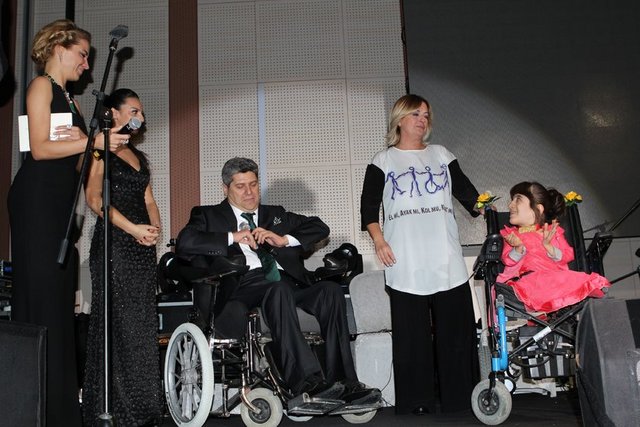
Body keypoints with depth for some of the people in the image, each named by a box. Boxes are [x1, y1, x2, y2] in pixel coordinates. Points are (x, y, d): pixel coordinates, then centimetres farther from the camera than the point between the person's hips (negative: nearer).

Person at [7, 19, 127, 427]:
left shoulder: (71, 100, 23)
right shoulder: (42, 86, 0)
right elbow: (40, 148, -12)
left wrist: (79, 139, -5)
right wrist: (92, 141, -15)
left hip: (61, 201, 8)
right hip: (37, 198, -8)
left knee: (60, 300, 6)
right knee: (41, 297, -9)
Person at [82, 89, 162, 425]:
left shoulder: (139, 156, 21)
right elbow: (94, 198, -11)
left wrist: (155, 226, -2)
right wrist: (132, 228, -17)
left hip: (143, 246, 7)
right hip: (114, 242, -7)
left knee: (142, 324, 7)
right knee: (115, 324, -6)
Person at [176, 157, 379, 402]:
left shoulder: (275, 215, 32)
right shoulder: (209, 216, 21)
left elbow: (319, 227, 22)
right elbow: (184, 243, 1)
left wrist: (284, 240, 5)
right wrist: (232, 237, -6)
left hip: (287, 284, 4)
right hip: (244, 286, -4)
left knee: (331, 290, -25)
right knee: (279, 289, -37)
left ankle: (342, 382, -28)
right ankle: (307, 381, -42)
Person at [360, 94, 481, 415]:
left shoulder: (441, 155, 18)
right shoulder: (383, 162, 10)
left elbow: (467, 193, 13)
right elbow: (369, 208, 7)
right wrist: (378, 240, -6)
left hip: (447, 261, 3)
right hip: (405, 265, -2)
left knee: (456, 329, 1)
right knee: (412, 334, -1)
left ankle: (459, 397, 12)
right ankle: (417, 401, 8)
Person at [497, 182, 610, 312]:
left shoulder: (553, 230, 19)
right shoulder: (511, 233, 24)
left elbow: (567, 256, 9)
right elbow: (508, 261, 10)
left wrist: (548, 246, -8)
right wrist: (518, 248, -10)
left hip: (555, 276, 0)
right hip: (527, 279, 0)